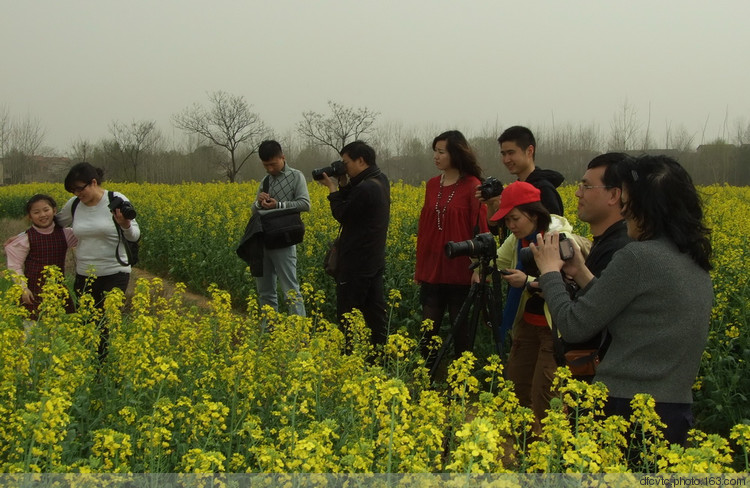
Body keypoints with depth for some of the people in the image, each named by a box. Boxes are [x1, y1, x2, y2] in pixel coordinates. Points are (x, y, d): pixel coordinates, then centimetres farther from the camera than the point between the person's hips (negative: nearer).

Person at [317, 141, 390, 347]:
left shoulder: (366, 188, -23)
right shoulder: (380, 180, 8)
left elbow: (342, 214, -13)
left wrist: (333, 188, -4)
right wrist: (344, 185, 2)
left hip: (357, 263, -9)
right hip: (374, 260, 10)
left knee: (348, 314, -1)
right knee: (374, 309, 11)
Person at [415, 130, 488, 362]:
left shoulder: (473, 186, -8)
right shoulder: (432, 185, 9)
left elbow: (480, 229, -9)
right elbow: (424, 227, 13)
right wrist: (419, 267, 13)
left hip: (460, 270, -5)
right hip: (433, 269, 5)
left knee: (461, 329, 5)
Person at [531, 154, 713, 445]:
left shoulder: (638, 257, -17)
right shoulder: (697, 264, 10)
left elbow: (575, 327, -13)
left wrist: (550, 271, 2)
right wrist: (581, 274, 16)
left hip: (624, 410, -8)